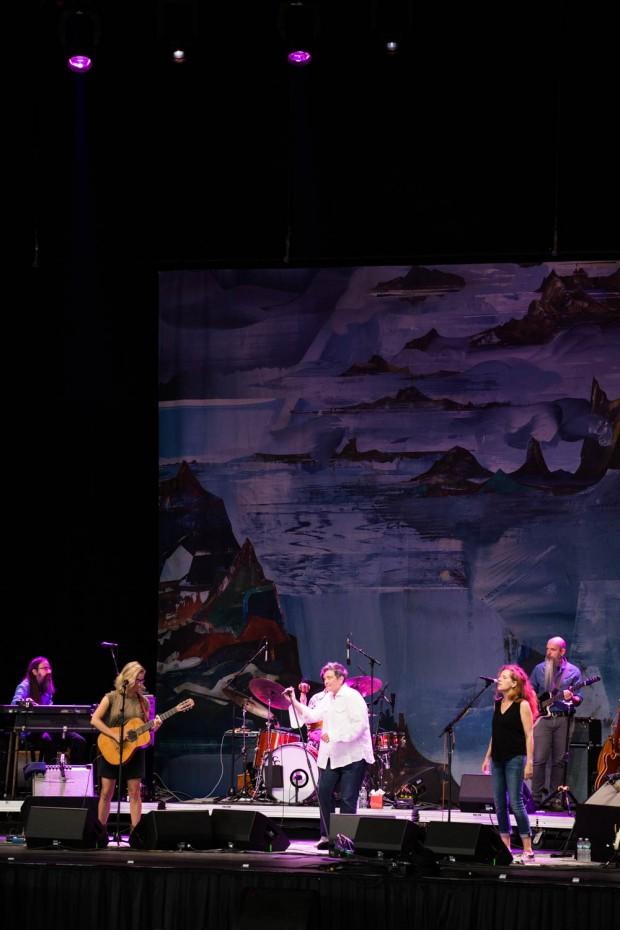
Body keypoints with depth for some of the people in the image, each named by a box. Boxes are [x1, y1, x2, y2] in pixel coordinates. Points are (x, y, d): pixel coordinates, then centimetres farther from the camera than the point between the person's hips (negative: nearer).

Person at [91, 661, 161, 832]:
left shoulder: (142, 701, 4)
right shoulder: (112, 697, -5)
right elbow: (95, 720, -12)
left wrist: (153, 727, -11)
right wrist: (115, 736, -19)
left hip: (134, 751, 2)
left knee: (135, 792, 0)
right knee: (106, 792, 1)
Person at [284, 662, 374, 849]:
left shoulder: (352, 697, -10)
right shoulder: (327, 699, 17)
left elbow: (358, 725, -19)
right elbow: (312, 715, 11)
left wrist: (334, 735, -25)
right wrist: (294, 702, 0)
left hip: (353, 756, -8)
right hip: (330, 756, 8)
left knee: (347, 799, -6)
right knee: (324, 792, 3)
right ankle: (326, 835, 11)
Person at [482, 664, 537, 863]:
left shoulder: (522, 705, -7)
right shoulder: (498, 704, 12)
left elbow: (529, 735, -11)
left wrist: (529, 762, -16)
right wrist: (487, 757, 16)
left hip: (515, 759, -7)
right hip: (498, 759, 7)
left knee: (515, 803, -9)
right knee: (500, 804, 7)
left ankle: (527, 851, -5)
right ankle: (505, 848, 14)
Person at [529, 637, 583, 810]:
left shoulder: (573, 671, 5)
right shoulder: (539, 669, 10)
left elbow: (579, 699, 4)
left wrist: (571, 698, -18)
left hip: (563, 719, 0)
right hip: (543, 718, 0)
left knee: (559, 761, 2)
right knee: (539, 760, -6)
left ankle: (556, 798, 9)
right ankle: (536, 798, -3)